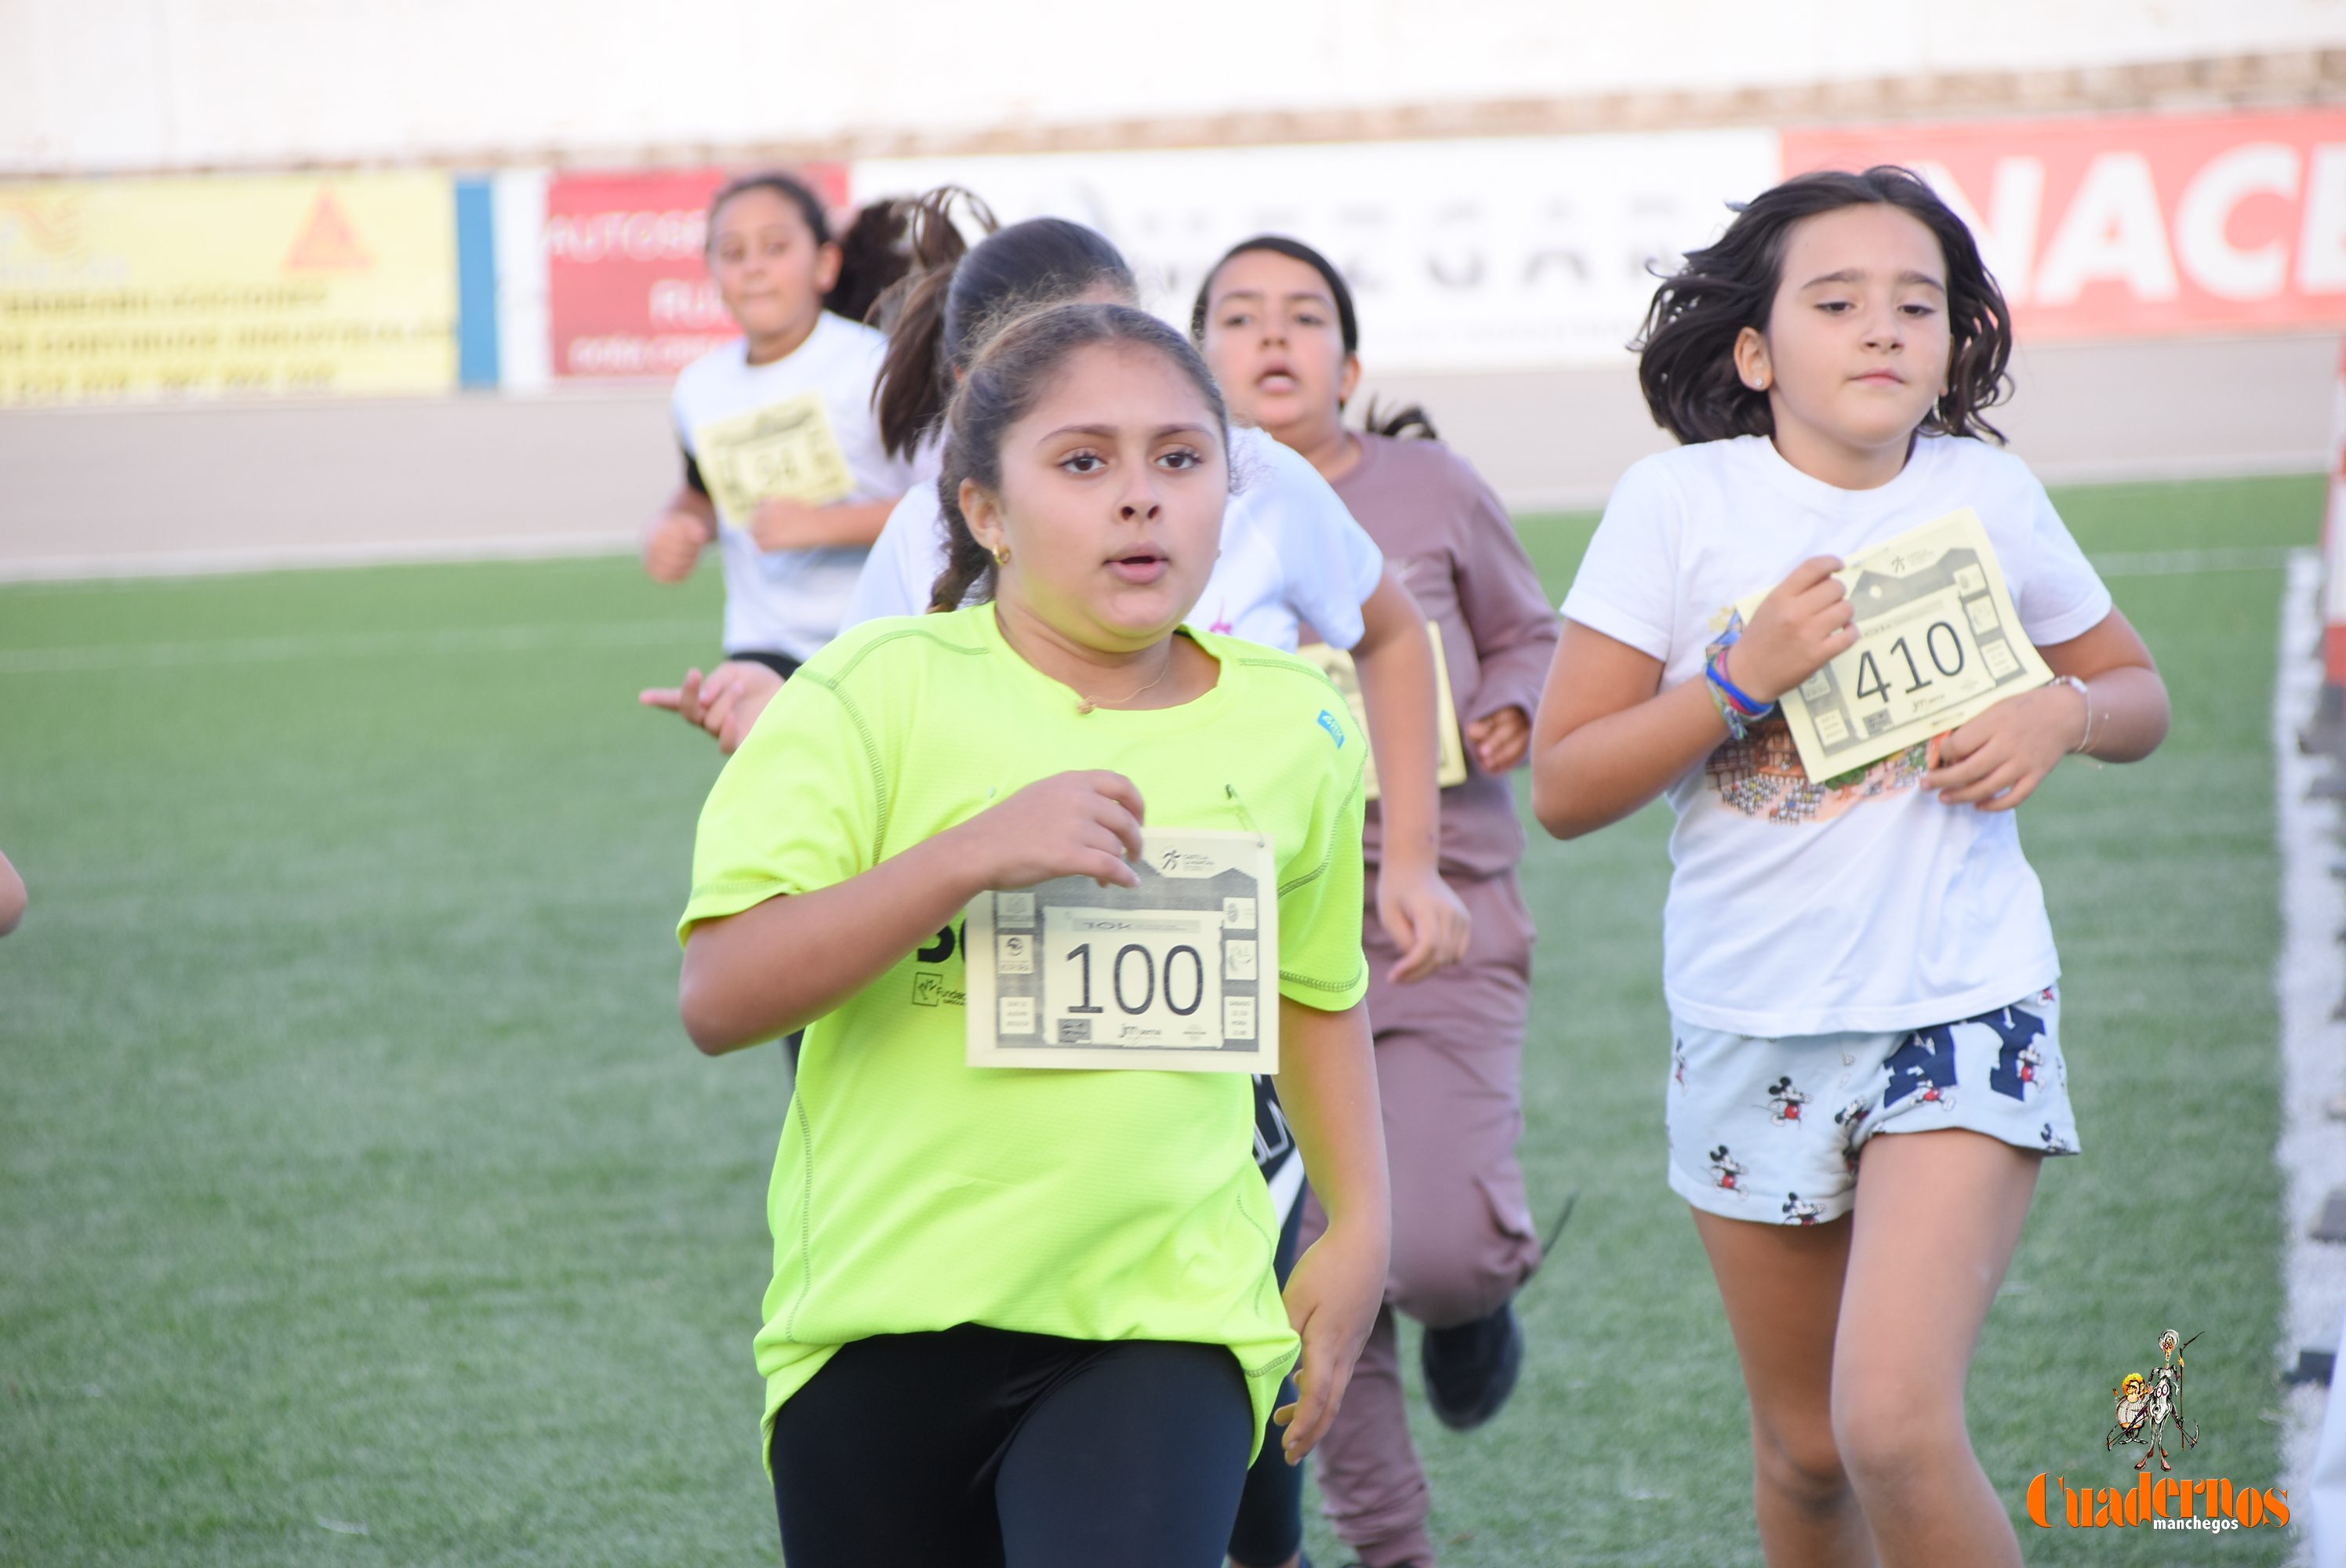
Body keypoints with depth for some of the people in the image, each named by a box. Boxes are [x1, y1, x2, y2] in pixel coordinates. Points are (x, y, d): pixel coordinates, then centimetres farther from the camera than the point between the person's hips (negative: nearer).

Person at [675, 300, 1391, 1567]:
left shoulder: (1295, 732, 4)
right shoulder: (880, 693, -7)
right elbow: (718, 998, -18)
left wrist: (1359, 1227, 17)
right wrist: (973, 853, -25)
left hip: (1162, 1317, 1)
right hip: (886, 1312, 0)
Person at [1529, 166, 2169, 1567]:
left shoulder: (1990, 495, 0)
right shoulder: (1680, 504, -5)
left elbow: (2141, 695, 14)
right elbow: (1564, 788, -6)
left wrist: (2063, 713, -8)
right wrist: (1744, 675, -19)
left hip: (1962, 1013, -1)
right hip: (1751, 1024, 1)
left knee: (1897, 1426, -19)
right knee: (1803, 1452, 12)